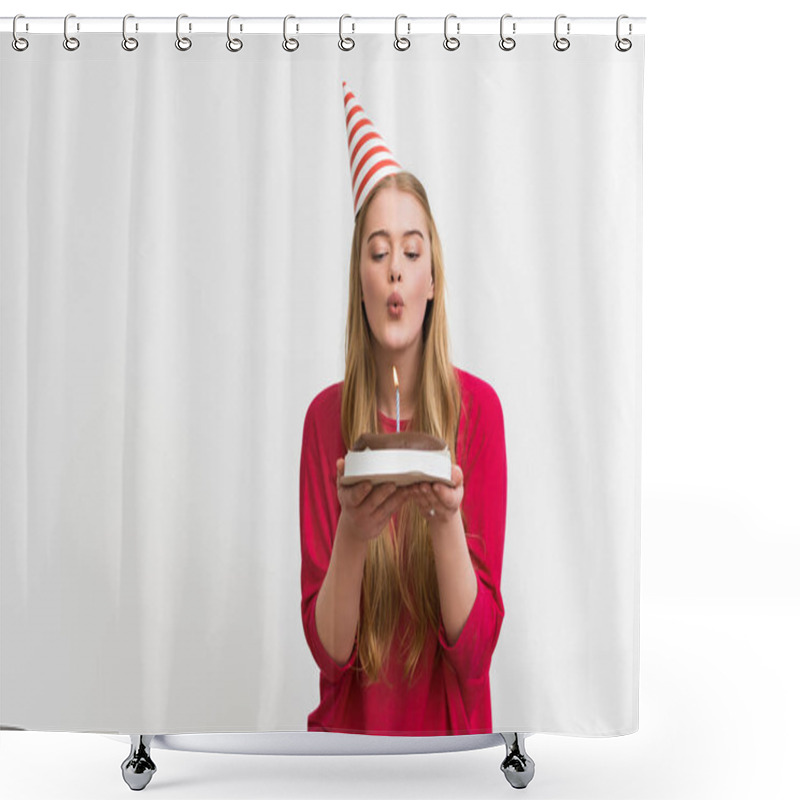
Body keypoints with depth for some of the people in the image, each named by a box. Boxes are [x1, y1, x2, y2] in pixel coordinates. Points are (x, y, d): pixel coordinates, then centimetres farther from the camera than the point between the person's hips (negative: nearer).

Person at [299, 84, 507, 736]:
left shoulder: (477, 408, -4)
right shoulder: (326, 416, -1)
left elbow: (476, 651, -5)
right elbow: (328, 651, -3)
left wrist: (446, 522, -21)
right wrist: (351, 533, -19)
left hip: (449, 730, 0)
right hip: (350, 725, 1)